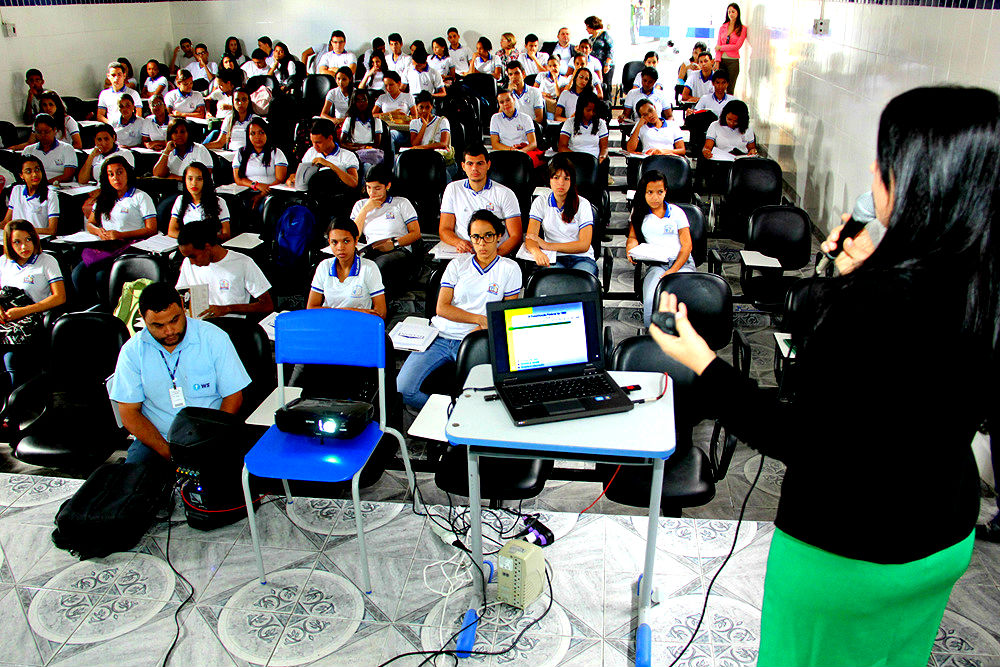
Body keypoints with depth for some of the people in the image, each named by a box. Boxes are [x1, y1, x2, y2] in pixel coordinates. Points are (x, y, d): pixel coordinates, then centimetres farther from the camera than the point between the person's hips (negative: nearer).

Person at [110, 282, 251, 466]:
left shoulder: (214, 338, -3)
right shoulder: (132, 352, 1)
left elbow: (233, 397, -1)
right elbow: (129, 413, 0)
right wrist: (168, 453, -14)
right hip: (155, 440, 2)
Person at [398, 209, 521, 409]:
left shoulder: (509, 269, 7)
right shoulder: (457, 265, 12)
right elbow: (442, 308, 4)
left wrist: (481, 329, -13)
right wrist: (480, 319, -7)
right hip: (439, 336, 2)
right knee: (403, 389, -17)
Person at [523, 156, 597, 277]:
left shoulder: (583, 204, 3)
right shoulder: (540, 202, 9)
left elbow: (584, 245, -7)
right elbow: (530, 238, -3)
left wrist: (548, 246, -16)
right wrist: (537, 252, -29)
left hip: (581, 258, 0)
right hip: (553, 259, 0)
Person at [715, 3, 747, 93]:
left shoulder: (742, 28, 2)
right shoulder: (723, 27, 12)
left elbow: (737, 46, -6)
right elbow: (718, 45, 6)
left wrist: (721, 48, -4)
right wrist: (717, 60, -7)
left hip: (733, 61, -3)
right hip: (721, 60, 3)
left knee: (730, 89, -3)